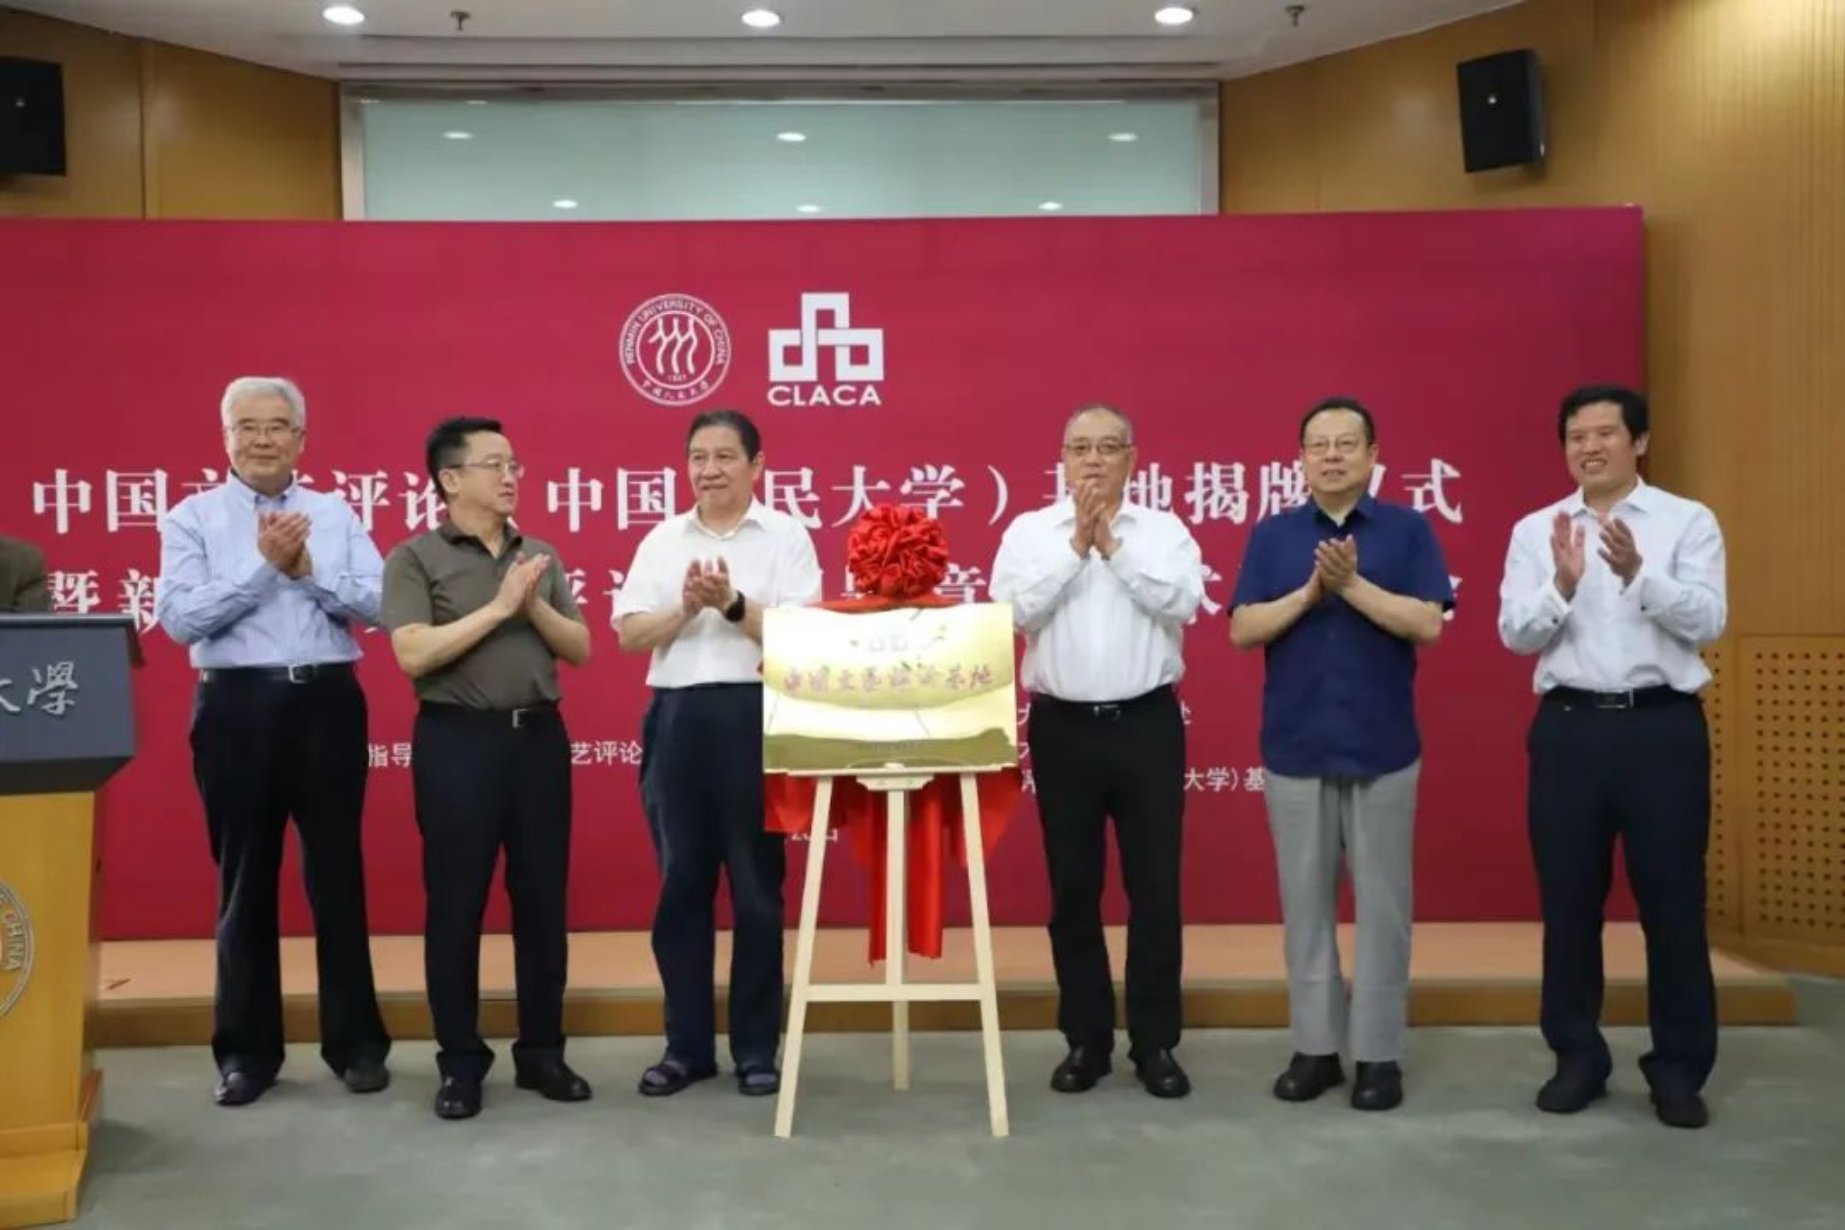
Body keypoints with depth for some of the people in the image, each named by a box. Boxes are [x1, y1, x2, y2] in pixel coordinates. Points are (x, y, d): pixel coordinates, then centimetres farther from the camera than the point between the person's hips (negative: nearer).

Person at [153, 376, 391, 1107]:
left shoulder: (336, 515, 9)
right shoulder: (192, 518, 4)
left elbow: (381, 606, -3)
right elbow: (178, 618, -10)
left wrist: (308, 568, -13)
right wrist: (265, 564, -15)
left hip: (327, 702, 1)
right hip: (237, 708, -1)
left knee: (338, 874, 6)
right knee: (245, 881, 8)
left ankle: (356, 1042, 17)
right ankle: (247, 1049, 19)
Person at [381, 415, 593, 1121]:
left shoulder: (541, 557, 12)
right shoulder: (415, 559, -1)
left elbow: (580, 650, 8)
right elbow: (414, 654, -14)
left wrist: (536, 606, -9)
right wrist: (499, 606, -14)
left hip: (539, 736, 4)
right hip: (458, 740, -4)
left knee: (542, 899, 8)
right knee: (456, 905, 3)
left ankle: (542, 1051, 20)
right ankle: (460, 1061, 15)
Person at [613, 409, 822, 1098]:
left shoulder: (786, 536, 2)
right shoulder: (663, 539, 11)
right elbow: (629, 634, 5)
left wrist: (734, 605, -19)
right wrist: (685, 609, -12)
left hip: (755, 716, -3)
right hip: (677, 718, 3)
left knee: (757, 886, 3)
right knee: (681, 885, 7)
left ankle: (756, 1048, 15)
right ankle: (687, 1045, 19)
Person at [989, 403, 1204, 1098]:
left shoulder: (1165, 530, 5)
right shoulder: (1029, 531, 6)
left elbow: (1182, 601, -11)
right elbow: (1012, 608, -9)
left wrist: (1114, 545, -11)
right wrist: (1075, 545, -12)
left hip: (1147, 724, 0)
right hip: (1063, 727, 1)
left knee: (1154, 888, 3)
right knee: (1073, 890, 7)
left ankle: (1155, 1043, 16)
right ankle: (1086, 1040, 20)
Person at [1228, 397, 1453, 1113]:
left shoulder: (1408, 530, 1)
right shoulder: (1271, 536, 6)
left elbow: (1428, 623, -9)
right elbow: (1242, 630, -2)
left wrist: (1352, 584, -17)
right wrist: (1309, 591, -14)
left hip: (1382, 749, -1)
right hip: (1294, 749, 2)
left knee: (1382, 903, 5)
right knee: (1305, 902, 8)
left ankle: (1378, 1052, 15)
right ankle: (1314, 1046, 18)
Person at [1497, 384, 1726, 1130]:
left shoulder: (1688, 522, 1)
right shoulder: (1536, 531, 6)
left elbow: (1706, 622, -9)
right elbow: (1516, 634, -1)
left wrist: (1638, 573, -24)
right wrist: (1563, 584, -19)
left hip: (1663, 726, -2)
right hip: (1570, 727, 2)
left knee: (1672, 901, 6)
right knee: (1568, 901, 9)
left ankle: (1679, 1067, 19)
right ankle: (1578, 1057, 23)